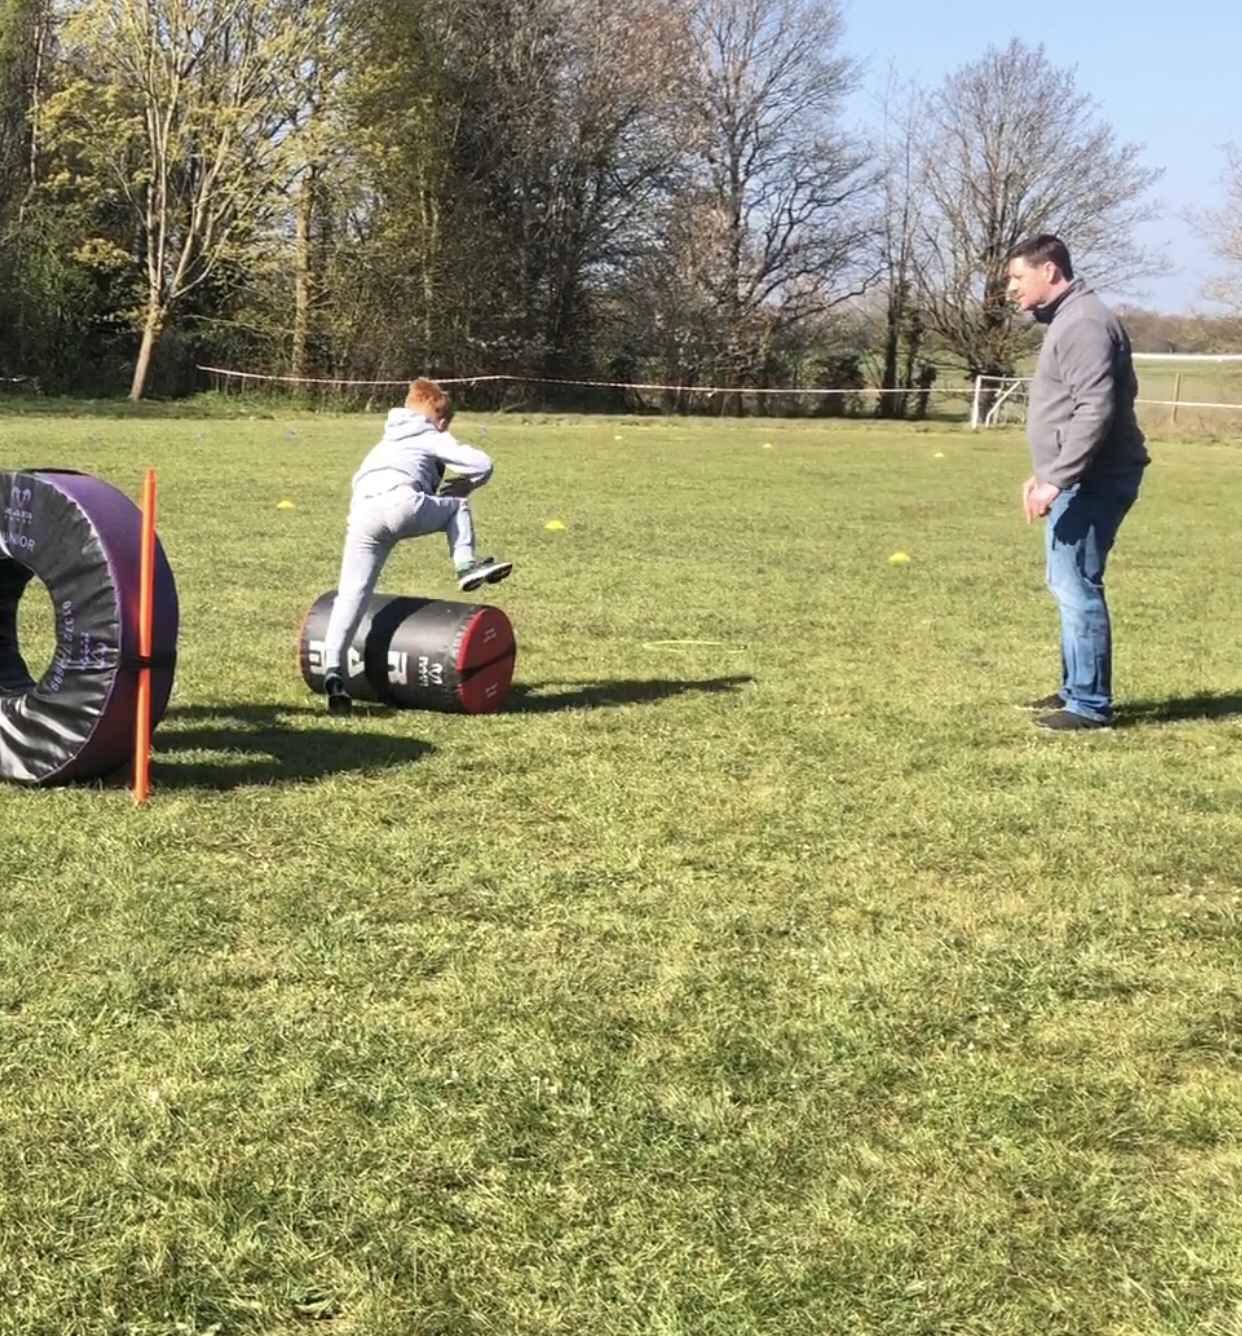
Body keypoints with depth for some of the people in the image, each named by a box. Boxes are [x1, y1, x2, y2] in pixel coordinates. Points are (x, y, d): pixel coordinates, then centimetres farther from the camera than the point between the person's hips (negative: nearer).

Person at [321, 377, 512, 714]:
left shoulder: (382, 446, 43)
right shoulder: (434, 439, 24)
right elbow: (483, 464, 14)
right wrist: (461, 486, 31)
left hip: (362, 517, 4)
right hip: (402, 504, -4)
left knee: (352, 593, -1)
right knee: (457, 507, 25)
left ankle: (332, 669, -13)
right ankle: (466, 565, 9)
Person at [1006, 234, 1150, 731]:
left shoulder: (1084, 323, -17)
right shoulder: (1065, 319, 17)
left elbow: (1095, 412, -25)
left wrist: (1056, 480, -26)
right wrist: (1046, 473, 24)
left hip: (1092, 482, -11)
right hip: (1079, 480, 11)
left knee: (1078, 588, -8)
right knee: (1068, 585, 17)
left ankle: (1090, 705, -3)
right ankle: (1076, 689, 26)